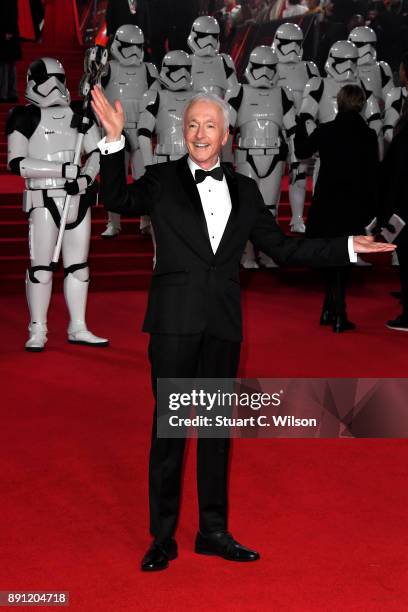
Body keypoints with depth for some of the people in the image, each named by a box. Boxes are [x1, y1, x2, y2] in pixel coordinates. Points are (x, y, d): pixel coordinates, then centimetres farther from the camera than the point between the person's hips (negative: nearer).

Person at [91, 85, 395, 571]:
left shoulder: (244, 190, 11)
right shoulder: (162, 180, 2)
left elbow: (282, 248, 13)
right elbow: (118, 201, -14)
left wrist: (347, 248, 8)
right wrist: (114, 141, -25)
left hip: (223, 325, 3)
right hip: (175, 321, -3)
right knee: (169, 427, 2)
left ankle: (213, 531, 24)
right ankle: (162, 537, 13)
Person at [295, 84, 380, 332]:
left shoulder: (324, 131, -5)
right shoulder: (368, 135, -8)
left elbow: (302, 151, 12)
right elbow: (372, 174, -7)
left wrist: (301, 125, 29)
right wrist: (372, 209, 1)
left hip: (326, 202, 2)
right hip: (354, 204, -1)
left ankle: (331, 311, 15)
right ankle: (337, 314, 7)